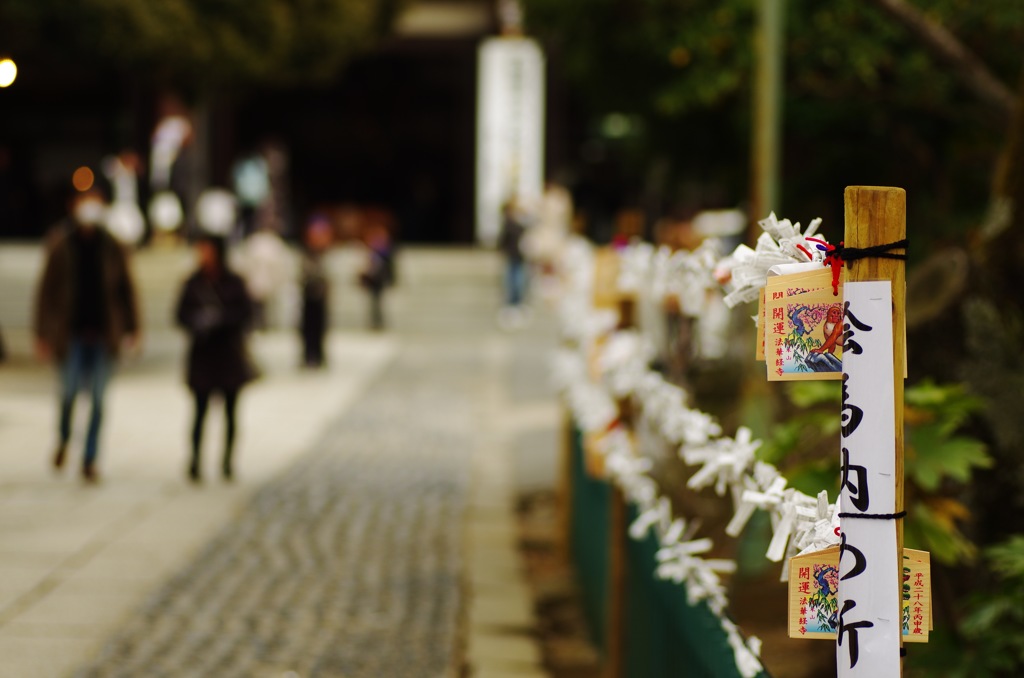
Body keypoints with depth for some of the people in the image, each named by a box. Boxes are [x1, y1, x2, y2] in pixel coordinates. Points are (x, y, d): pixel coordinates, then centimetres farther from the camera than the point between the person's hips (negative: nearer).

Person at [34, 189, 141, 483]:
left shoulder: (112, 249, 4)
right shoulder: (61, 247, -2)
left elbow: (125, 290, 9)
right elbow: (47, 291, 0)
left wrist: (130, 329, 4)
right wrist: (43, 334, -2)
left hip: (103, 334, 2)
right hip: (71, 334, -2)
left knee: (98, 399, 3)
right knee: (69, 390, 1)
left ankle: (90, 461, 11)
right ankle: (64, 438, 33)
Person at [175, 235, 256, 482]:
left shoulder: (234, 283, 0)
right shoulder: (193, 283, 3)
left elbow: (245, 312, -5)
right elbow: (182, 314, 3)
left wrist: (220, 316, -19)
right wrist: (198, 321, -18)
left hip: (229, 352, 0)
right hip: (202, 353, 0)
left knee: (230, 411, 5)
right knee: (200, 410, -5)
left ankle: (228, 461, 14)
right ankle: (195, 460, -3)